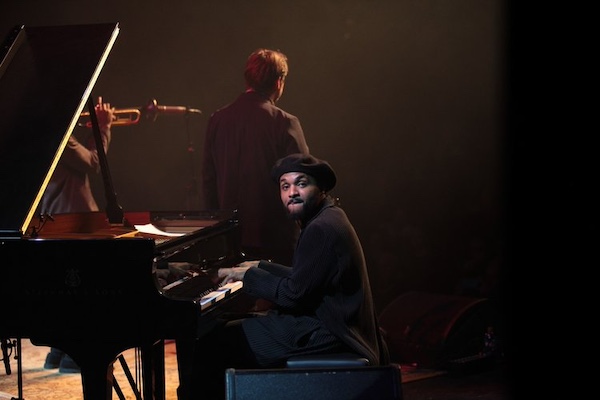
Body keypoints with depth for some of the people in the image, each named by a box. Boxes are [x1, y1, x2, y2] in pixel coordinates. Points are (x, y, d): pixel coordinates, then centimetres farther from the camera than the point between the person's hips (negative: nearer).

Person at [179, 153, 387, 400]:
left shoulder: (322, 229, -20)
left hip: (325, 337, -11)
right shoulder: (327, 218, 12)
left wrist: (247, 275, -9)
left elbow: (293, 294, -20)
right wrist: (260, 267, 19)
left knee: (211, 343, -10)